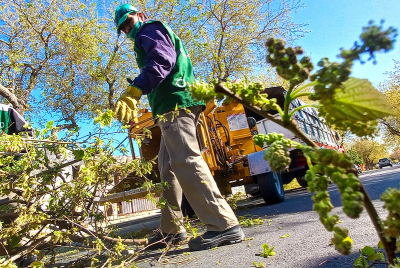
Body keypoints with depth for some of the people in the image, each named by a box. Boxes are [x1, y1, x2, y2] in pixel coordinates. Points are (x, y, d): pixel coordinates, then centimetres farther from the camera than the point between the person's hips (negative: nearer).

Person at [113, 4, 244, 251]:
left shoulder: (151, 30, 8)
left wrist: (132, 92, -27)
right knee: (168, 168, 9)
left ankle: (225, 225, -20)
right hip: (173, 107, 11)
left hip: (175, 103, -10)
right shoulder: (146, 40, 37)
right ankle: (172, 229, 16)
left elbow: (161, 60, -15)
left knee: (185, 161, -20)